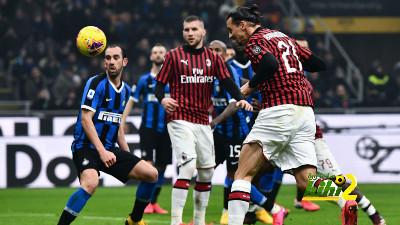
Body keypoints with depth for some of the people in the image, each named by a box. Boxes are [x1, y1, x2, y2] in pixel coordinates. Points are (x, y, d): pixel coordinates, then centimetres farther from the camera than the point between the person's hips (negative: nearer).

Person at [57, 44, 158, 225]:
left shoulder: (125, 90, 14)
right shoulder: (96, 83, -9)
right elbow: (86, 119, -16)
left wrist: (128, 156, 19)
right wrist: (102, 151, -23)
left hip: (109, 149, 7)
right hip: (87, 147, -7)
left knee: (151, 174, 0)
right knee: (91, 183, -35)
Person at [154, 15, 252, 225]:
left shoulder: (213, 58, 9)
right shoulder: (173, 56, 1)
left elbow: (227, 81, 1)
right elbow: (159, 84, 1)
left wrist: (240, 99, -18)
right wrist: (162, 99, -21)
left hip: (203, 122, 5)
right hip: (180, 120, -5)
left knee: (206, 172, 10)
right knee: (188, 166, -21)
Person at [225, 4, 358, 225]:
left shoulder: (255, 41, -1)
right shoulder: (284, 37, 23)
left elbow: (270, 64, -22)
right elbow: (318, 64, 23)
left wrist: (250, 86, -9)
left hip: (279, 111, -7)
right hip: (305, 110, 7)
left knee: (243, 174, -1)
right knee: (306, 180, 0)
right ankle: (345, 202, -24)